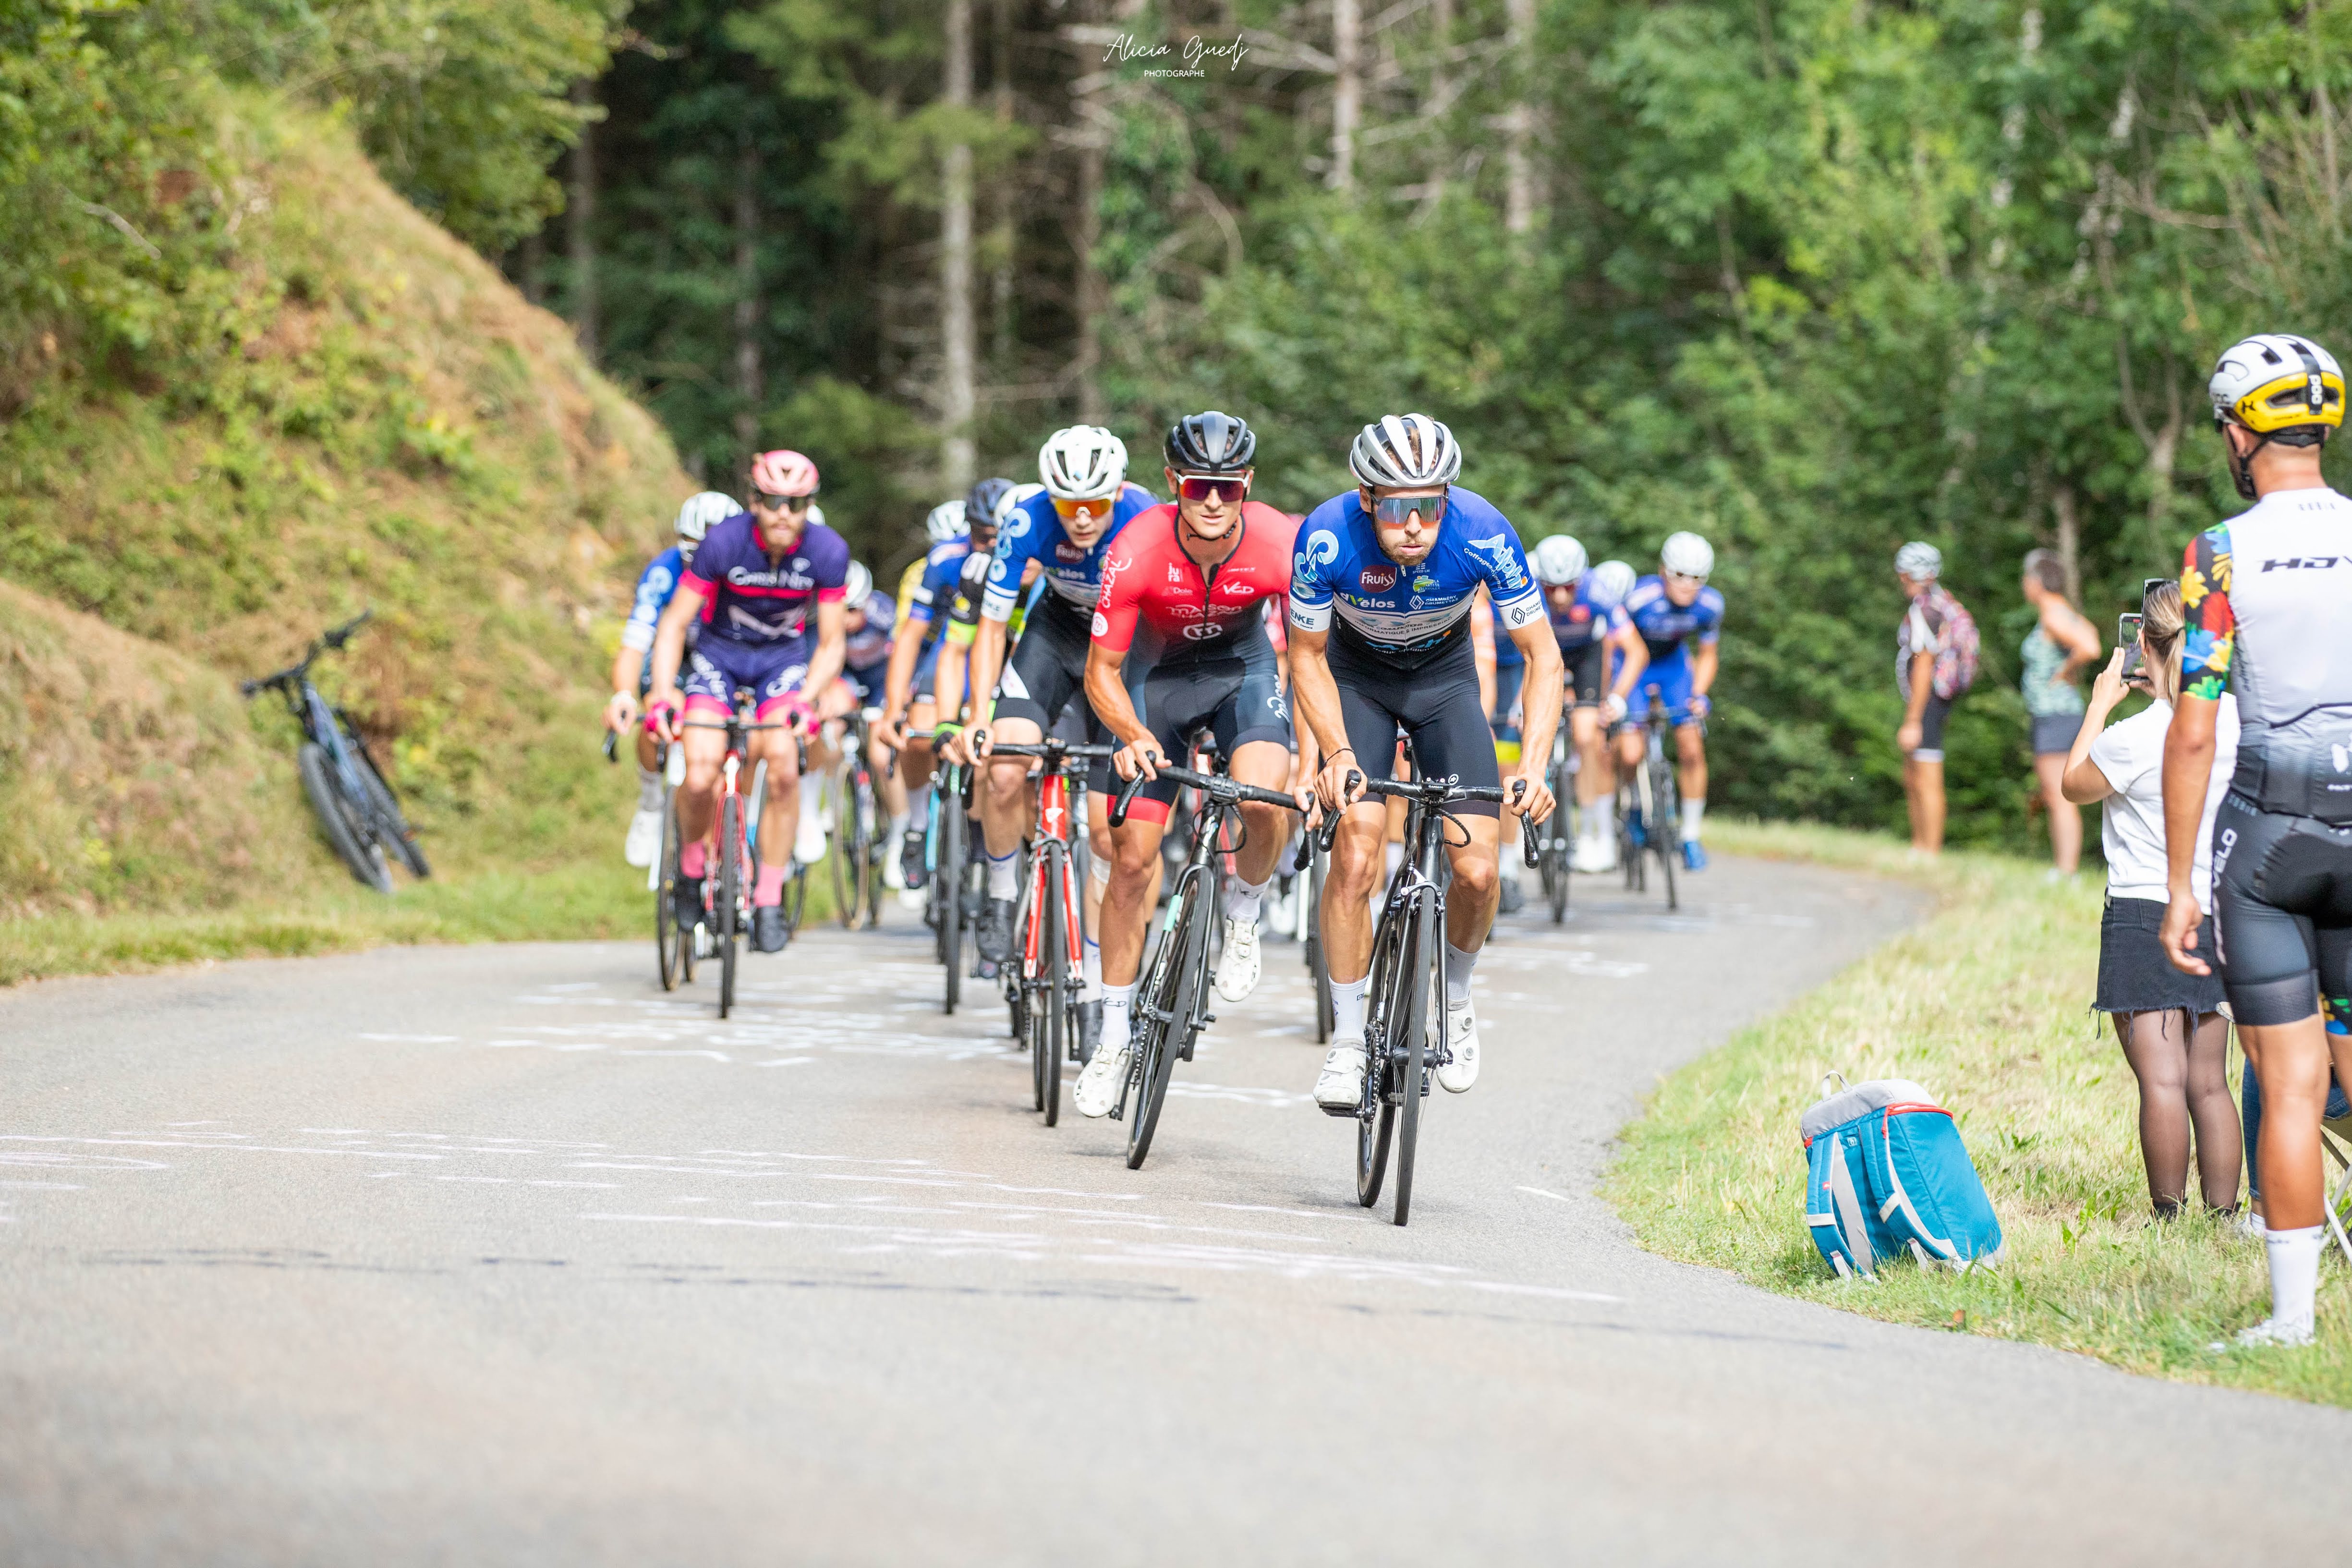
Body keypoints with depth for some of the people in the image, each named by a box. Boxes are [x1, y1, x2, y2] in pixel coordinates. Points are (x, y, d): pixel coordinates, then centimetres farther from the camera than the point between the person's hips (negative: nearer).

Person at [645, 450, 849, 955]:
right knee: (700, 779, -20)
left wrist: (805, 699, -28)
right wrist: (664, 694, -29)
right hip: (720, 654, -1)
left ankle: (769, 900, -10)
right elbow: (674, 622, -17)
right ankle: (691, 869, 12)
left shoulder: (828, 551, -21)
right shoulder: (724, 542, -25)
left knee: (783, 765, -24)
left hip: (784, 657, 1)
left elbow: (831, 644, -12)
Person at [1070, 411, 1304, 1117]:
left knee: (1263, 797, -31)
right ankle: (1115, 1035, 12)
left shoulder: (1281, 544, -29)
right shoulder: (1137, 551, -30)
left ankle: (1244, 913, 2)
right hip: (1157, 674, 0)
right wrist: (1135, 737, -39)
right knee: (1133, 854, -3)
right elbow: (1102, 671, -21)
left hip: (1242, 669, 0)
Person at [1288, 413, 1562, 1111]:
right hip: (1357, 674, -1)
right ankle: (1348, 1042, -6)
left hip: (1445, 675, 1)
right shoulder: (1328, 537, -32)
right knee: (1355, 855, -18)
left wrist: (1534, 767, -35)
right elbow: (1307, 656, -16)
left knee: (1476, 871, -9)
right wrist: (1337, 753, -31)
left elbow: (1543, 657, -22)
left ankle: (1455, 1001, 20)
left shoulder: (1484, 534, -32)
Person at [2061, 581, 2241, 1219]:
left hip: (2144, 916, -6)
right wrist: (2164, 694, 24)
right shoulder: (2238, 718, -1)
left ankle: (2171, 1215, -5)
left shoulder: (2134, 739, -17)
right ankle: (2223, 1212, 11)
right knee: (2210, 1084, 11)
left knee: (2162, 1082, -5)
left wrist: (2101, 703, 10)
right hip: (2216, 915, 6)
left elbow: (2074, 785, 4)